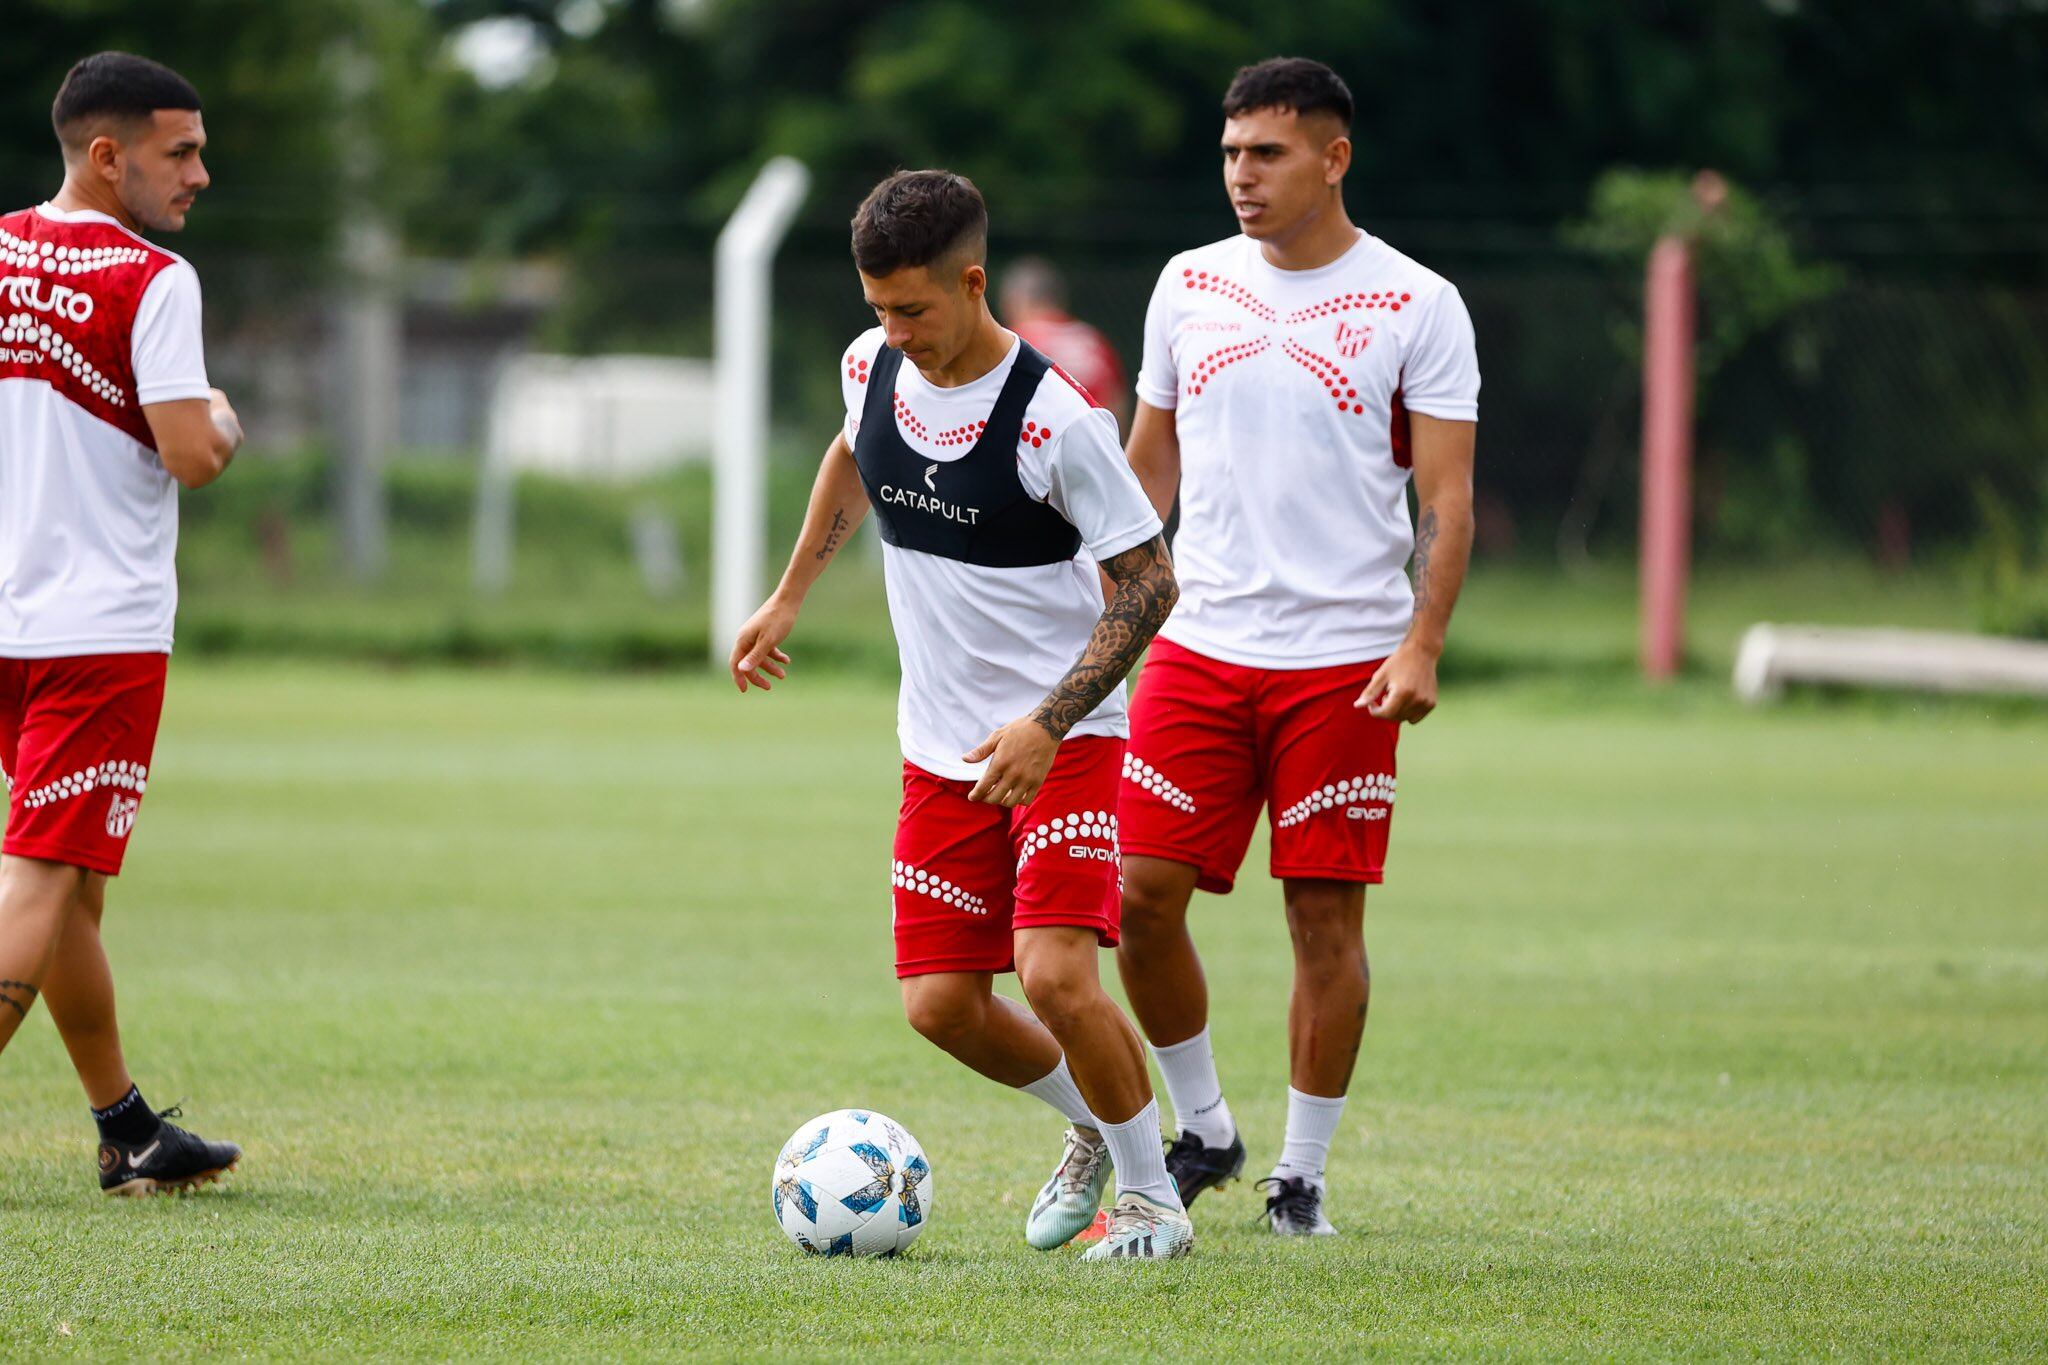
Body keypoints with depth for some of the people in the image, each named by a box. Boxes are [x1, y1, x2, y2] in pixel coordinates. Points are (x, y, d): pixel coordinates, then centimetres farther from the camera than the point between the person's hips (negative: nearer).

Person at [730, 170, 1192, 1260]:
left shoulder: (1052, 420, -21)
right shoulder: (873, 367, -2)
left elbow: (1147, 584, -16)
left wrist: (1046, 724, -24)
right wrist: (788, 599, 25)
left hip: (1063, 741, -6)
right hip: (940, 750, 6)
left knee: (1055, 975, -21)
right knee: (940, 1004, 2)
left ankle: (1152, 1199, -1)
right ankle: (1091, 1129, 29)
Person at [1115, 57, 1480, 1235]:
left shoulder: (1415, 307, -3)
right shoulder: (1191, 286, 8)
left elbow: (1449, 500, -4)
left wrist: (1421, 649, -16)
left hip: (1343, 661, -3)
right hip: (1199, 645, 3)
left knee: (1326, 914, -1)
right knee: (1142, 894, -4)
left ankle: (1304, 1172, 11)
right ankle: (1203, 1129, 15)